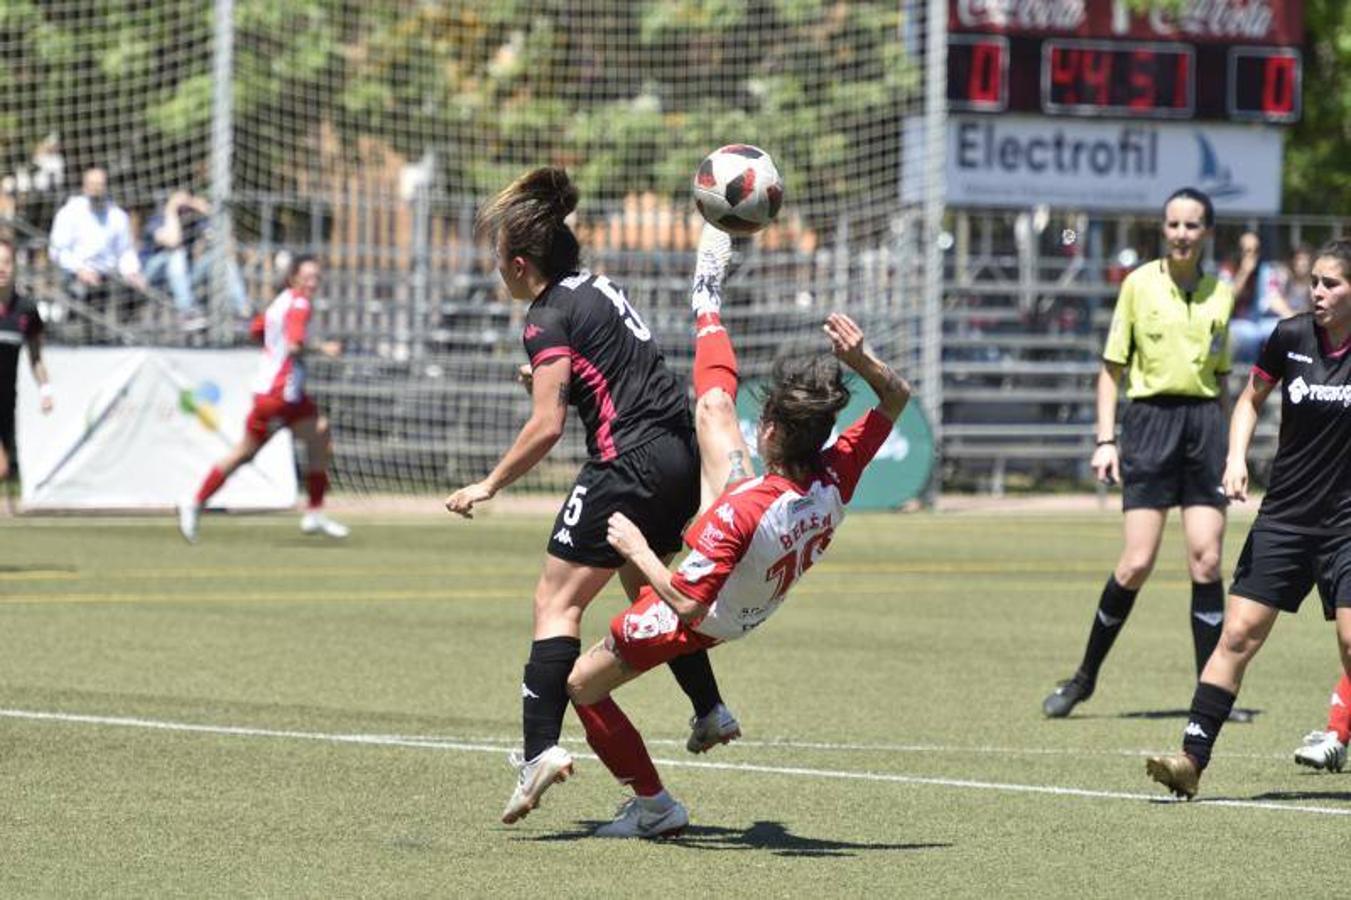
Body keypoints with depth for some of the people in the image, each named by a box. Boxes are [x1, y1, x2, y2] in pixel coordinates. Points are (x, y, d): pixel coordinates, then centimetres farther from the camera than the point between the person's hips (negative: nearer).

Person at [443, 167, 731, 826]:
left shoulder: (550, 316, -9)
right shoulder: (601, 288, 15)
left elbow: (546, 427, -15)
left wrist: (488, 486, -7)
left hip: (630, 461, -9)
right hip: (681, 455, 9)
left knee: (557, 600, -7)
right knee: (646, 586, 29)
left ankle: (540, 747, -19)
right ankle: (710, 711, 33)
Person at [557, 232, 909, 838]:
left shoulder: (742, 513, -47)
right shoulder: (836, 477, -29)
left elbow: (687, 605, -41)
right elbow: (896, 398, -15)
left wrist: (639, 550, -29)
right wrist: (861, 359, -33)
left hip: (702, 618, -7)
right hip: (761, 594, 7)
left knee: (584, 684, 11)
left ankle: (654, 807, 23)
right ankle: (706, 309, 41)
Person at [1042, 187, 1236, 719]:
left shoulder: (1220, 294, 10)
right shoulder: (1139, 284, 1)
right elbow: (1112, 367, 3)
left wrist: (1231, 450, 14)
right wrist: (1105, 441, -4)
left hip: (1205, 421, 3)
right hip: (1151, 420, -3)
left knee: (1206, 561, -3)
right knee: (1136, 564, -8)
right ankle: (1084, 677, 8)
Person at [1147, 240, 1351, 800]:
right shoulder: (1290, 337, -2)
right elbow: (1250, 400, 14)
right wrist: (1236, 457, -1)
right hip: (1284, 517, 2)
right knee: (1238, 635, -3)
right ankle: (1192, 759, -2)